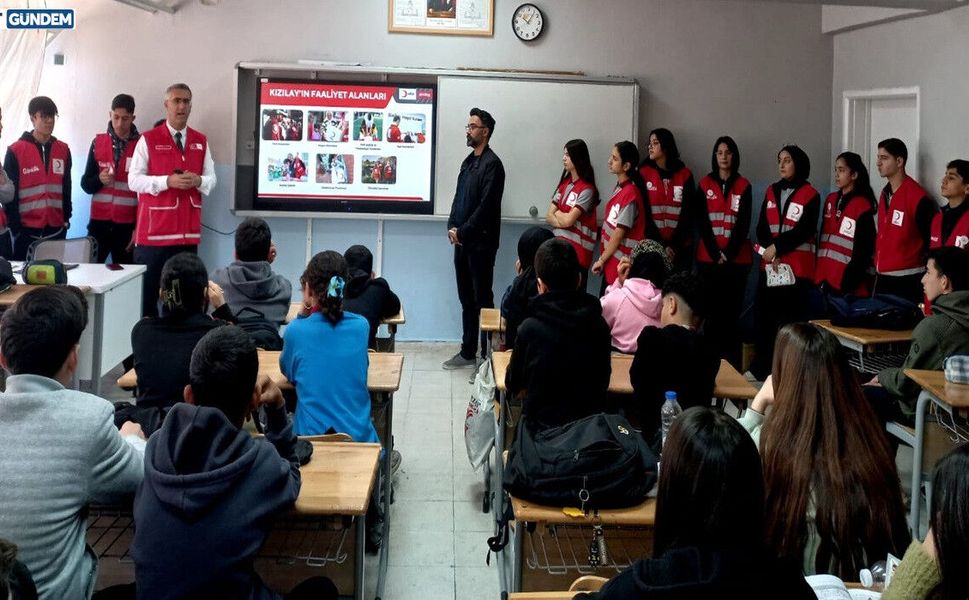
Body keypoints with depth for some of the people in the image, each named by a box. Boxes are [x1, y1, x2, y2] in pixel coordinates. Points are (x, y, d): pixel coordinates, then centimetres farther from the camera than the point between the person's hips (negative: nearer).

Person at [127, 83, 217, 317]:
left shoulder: (201, 142, 11)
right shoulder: (148, 139, -1)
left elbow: (212, 180, 10)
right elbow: (134, 180, -7)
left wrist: (198, 180, -12)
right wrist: (168, 181, -19)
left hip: (188, 232, 4)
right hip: (154, 230, -4)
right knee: (147, 290, 0)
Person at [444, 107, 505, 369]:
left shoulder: (492, 164, -10)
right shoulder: (468, 162, 15)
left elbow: (486, 206, -17)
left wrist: (462, 231, -13)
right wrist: (452, 227, 0)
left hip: (481, 242, -8)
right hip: (462, 241, 8)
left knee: (483, 300, -3)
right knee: (467, 299, 13)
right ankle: (468, 352, 21)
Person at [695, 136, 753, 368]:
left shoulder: (743, 186, 7)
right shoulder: (705, 184, 9)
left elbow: (743, 224, 1)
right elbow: (702, 222, 2)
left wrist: (729, 253, -9)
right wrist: (716, 253, -8)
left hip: (736, 259, -1)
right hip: (709, 257, 1)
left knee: (732, 311, -3)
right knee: (710, 310, -1)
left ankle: (732, 364, 0)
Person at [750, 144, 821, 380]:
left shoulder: (810, 195, -1)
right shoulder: (771, 191, 14)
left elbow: (804, 231, -10)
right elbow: (762, 227, 7)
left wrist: (777, 247, -13)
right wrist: (769, 252, -9)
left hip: (797, 267, -5)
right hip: (769, 265, 5)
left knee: (791, 321, -6)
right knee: (764, 317, 5)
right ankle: (760, 368, 14)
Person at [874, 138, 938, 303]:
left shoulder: (918, 197, -14)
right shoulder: (885, 193, 11)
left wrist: (925, 277, -9)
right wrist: (878, 266, 16)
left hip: (907, 281, -8)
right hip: (882, 278, 8)